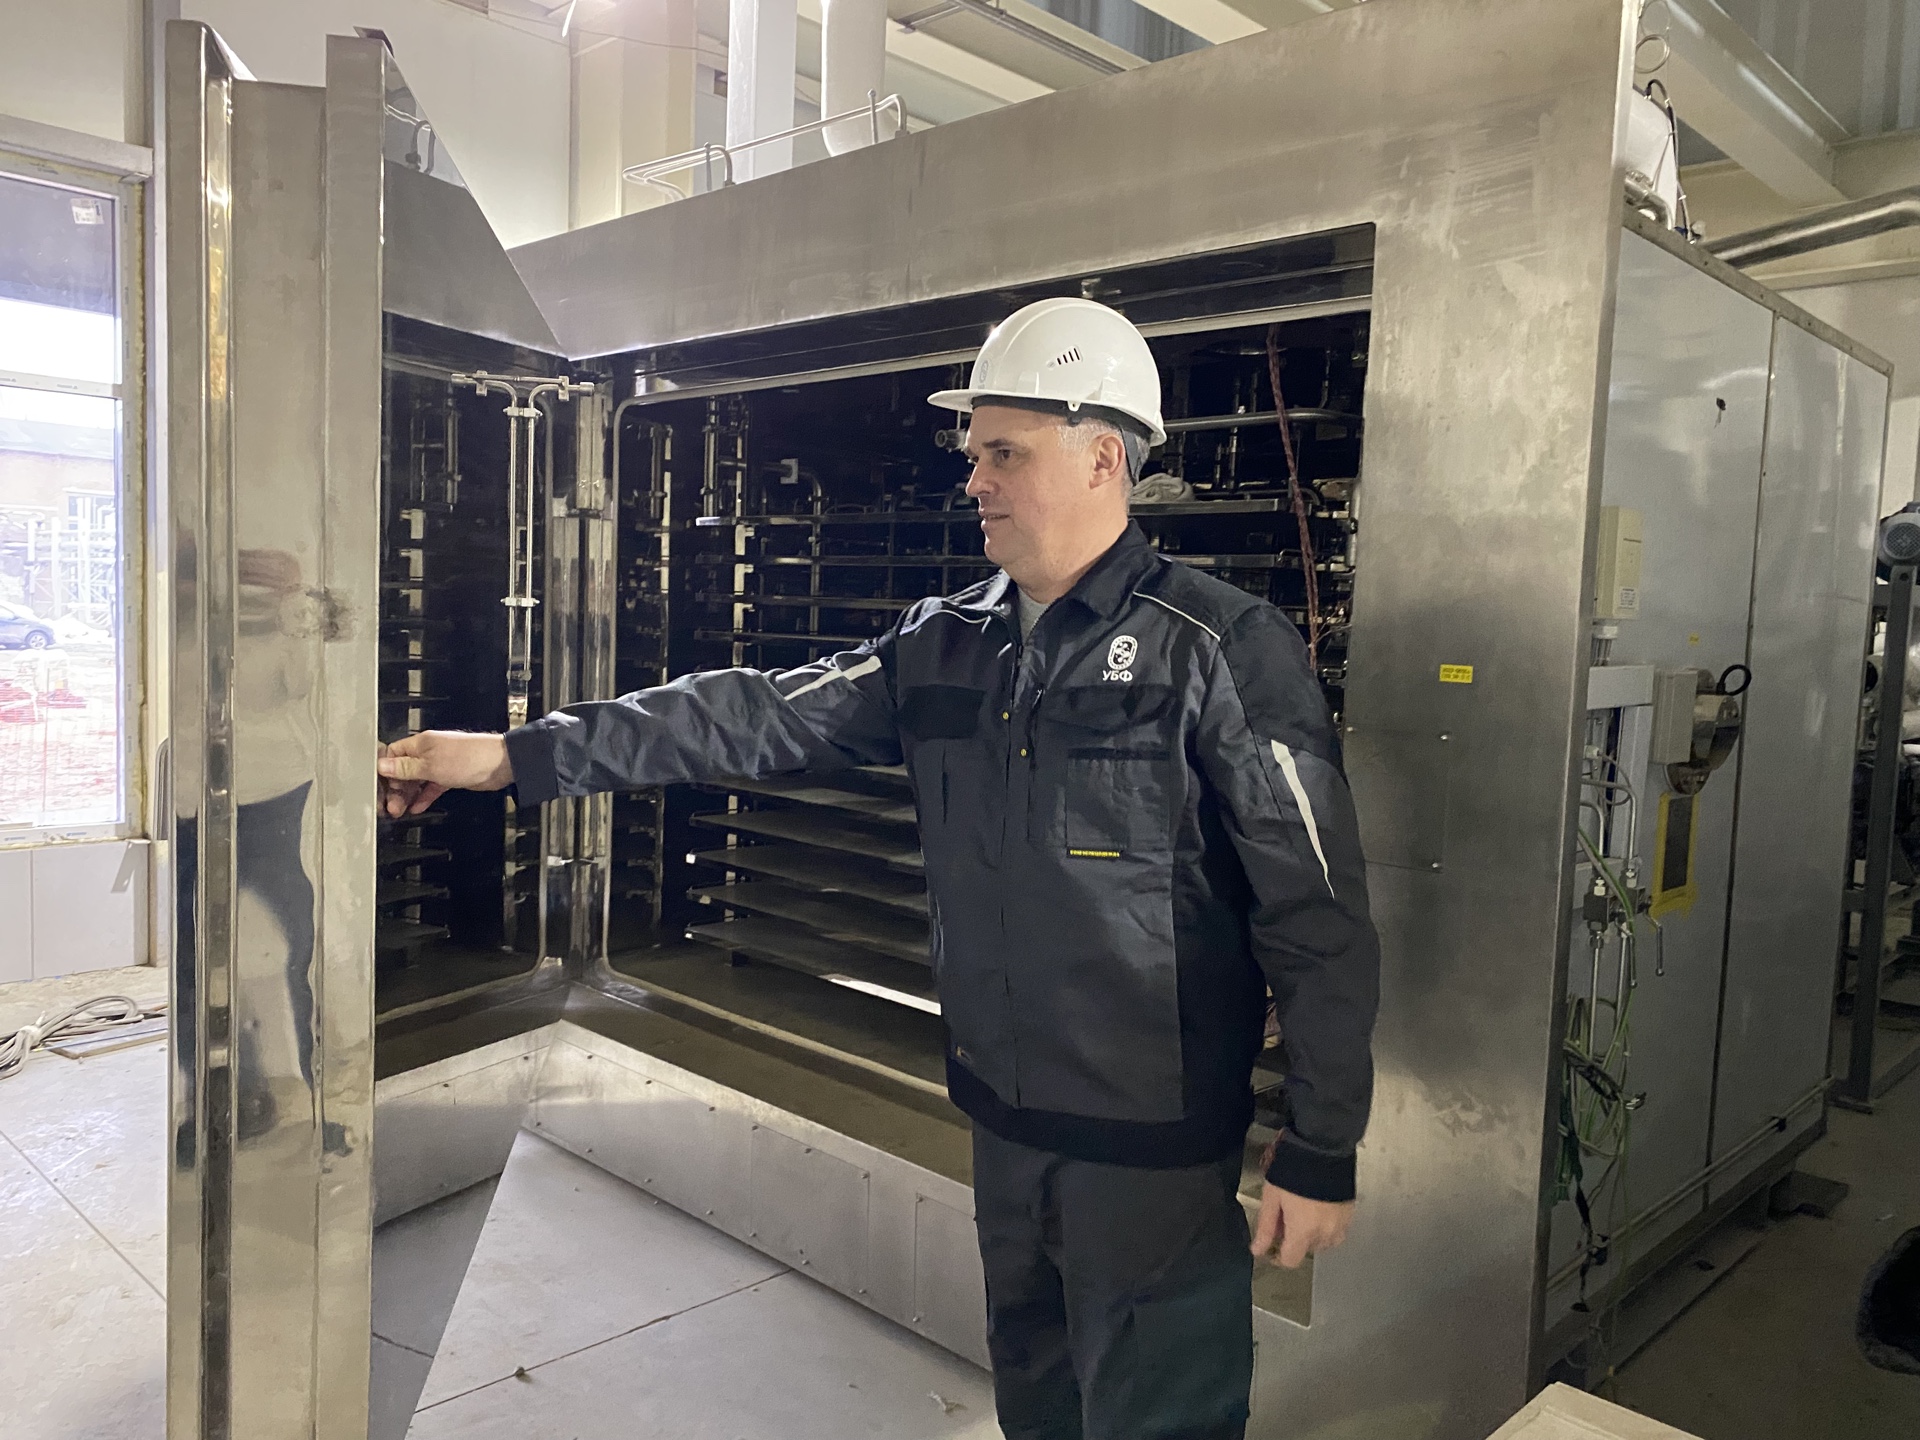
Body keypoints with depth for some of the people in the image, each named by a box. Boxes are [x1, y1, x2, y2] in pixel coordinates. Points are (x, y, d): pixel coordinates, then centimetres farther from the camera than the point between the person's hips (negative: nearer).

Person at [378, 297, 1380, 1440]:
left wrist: (1322, 1155, -12)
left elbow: (1320, 921, -14)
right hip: (1005, 1123, 6)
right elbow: (755, 718, 0)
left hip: (1159, 1151, -6)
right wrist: (512, 756, -5)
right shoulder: (944, 648, 3)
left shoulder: (1222, 649, -14)